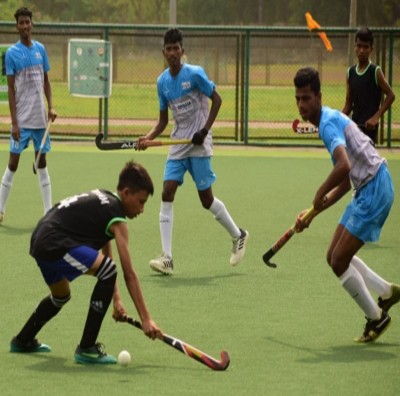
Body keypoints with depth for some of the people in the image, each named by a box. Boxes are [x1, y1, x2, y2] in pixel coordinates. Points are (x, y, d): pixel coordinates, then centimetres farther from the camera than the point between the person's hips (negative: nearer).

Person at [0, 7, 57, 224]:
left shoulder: (40, 49, 6)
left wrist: (51, 107, 1)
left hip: (40, 118, 4)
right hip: (22, 120, -4)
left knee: (42, 162, 8)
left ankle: (48, 210, 10)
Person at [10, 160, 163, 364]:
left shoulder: (103, 199, 18)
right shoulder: (116, 215, -10)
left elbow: (105, 254, 23)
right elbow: (129, 274, -12)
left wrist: (116, 299, 19)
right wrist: (146, 318, -11)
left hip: (40, 240, 11)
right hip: (55, 243, -11)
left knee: (61, 296, 35)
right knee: (108, 270, -22)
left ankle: (23, 341, 57)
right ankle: (87, 349, -17)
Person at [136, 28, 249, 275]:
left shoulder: (194, 74, -11)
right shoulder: (162, 82, 6)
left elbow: (217, 99, -6)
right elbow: (163, 121, 11)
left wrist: (205, 130, -14)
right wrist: (148, 138, -6)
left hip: (199, 144, -5)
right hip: (178, 145, 5)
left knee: (207, 199, -1)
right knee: (167, 194, -8)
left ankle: (238, 236, 26)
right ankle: (167, 258, -10)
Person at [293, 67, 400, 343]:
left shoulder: (328, 123, -17)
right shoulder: (329, 121, 15)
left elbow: (344, 166, -35)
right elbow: (345, 183, 20)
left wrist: (320, 194, -19)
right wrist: (313, 213, 17)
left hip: (374, 190, -10)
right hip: (365, 190, 10)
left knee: (339, 261, -6)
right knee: (335, 256, 14)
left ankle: (376, 317, 9)